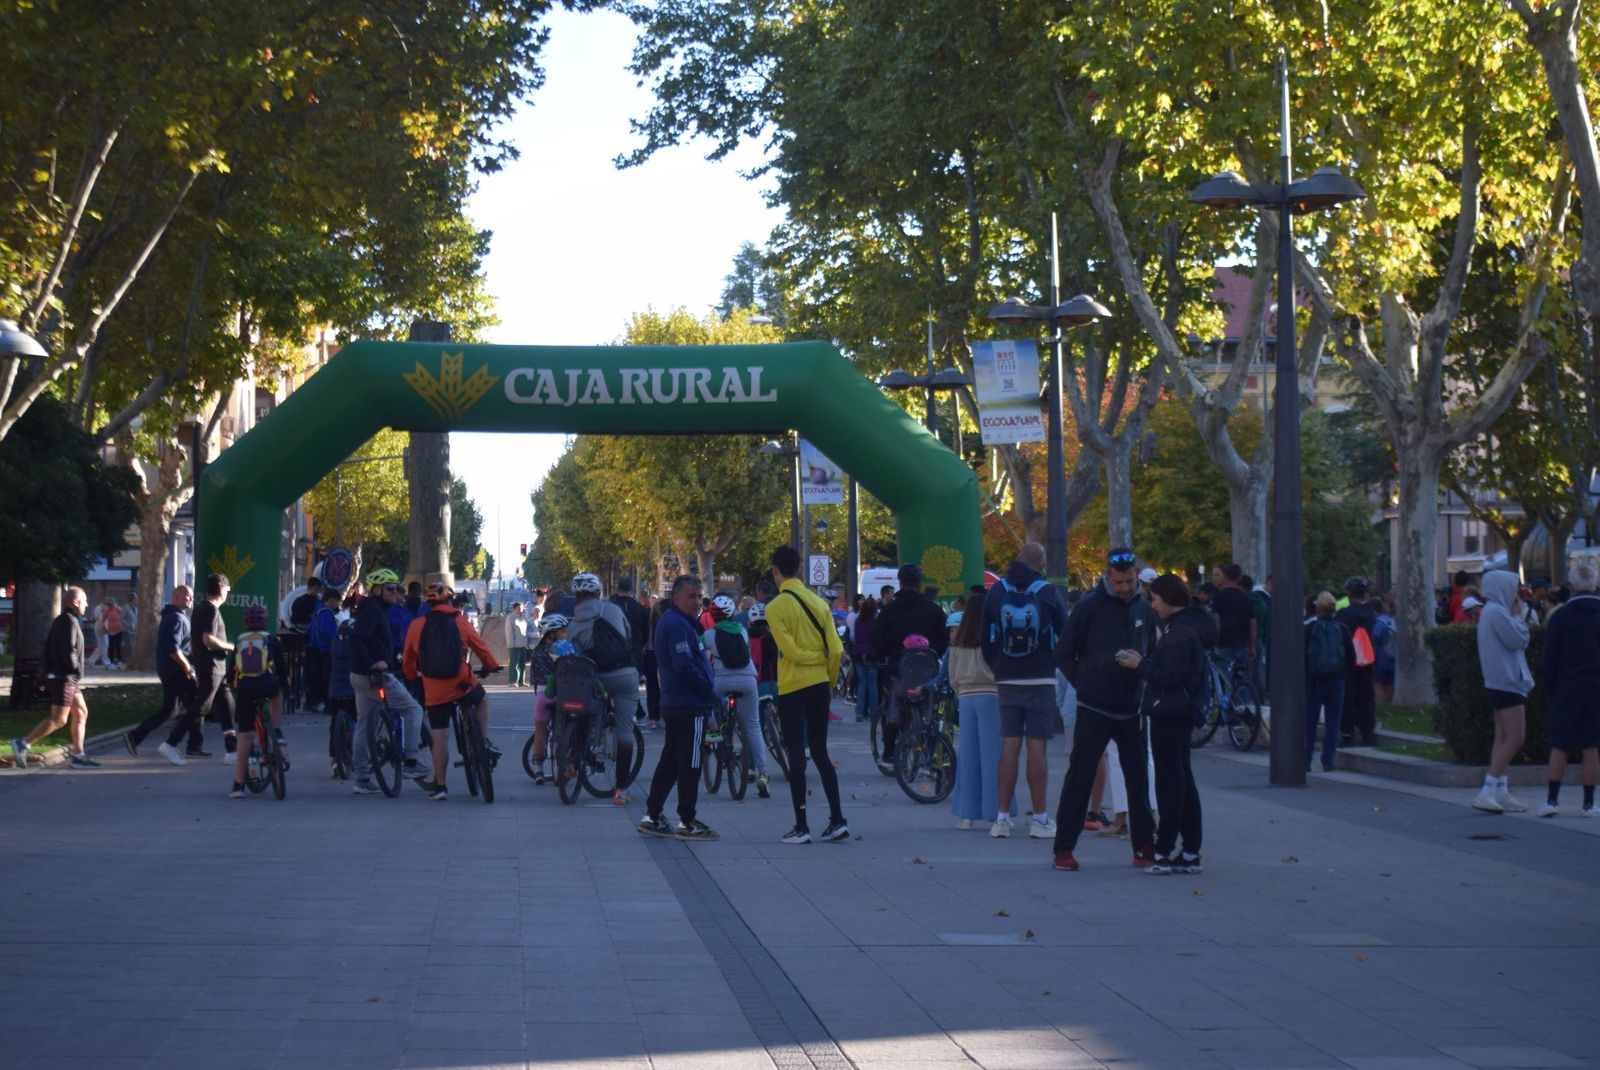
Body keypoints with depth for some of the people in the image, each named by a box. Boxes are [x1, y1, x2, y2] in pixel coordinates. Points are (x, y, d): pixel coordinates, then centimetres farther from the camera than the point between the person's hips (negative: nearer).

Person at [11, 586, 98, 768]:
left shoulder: (61, 620, 15)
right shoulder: (69, 622, -16)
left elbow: (49, 647, 18)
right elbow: (68, 651, -24)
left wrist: (49, 670, 18)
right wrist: (77, 670, -11)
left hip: (68, 678, 10)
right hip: (64, 677, -10)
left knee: (81, 713, 11)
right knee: (58, 719, -9)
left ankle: (78, 755, 11)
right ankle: (23, 745, -9)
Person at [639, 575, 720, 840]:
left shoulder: (670, 621, 18)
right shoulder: (678, 625, -15)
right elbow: (685, 666, -23)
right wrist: (709, 692, -15)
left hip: (673, 703, 10)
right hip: (690, 705, -10)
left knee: (670, 761, 14)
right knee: (690, 764, -5)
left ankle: (652, 816, 17)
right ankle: (687, 822, -2)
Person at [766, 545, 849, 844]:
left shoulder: (775, 608, -9)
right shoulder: (818, 602, 4)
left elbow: (790, 651, -15)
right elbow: (835, 649, 0)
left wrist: (815, 656, 1)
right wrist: (830, 680, 12)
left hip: (791, 689, -4)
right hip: (819, 686, 4)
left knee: (796, 756, 1)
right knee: (820, 753, 12)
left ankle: (801, 826, 1)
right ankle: (837, 820, 7)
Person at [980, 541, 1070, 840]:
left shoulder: (997, 592, 3)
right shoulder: (1049, 593, -6)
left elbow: (986, 638, 7)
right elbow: (1065, 635, -1)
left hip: (1007, 681, 3)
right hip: (1041, 680, -3)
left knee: (1009, 745, 5)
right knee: (1037, 746, -2)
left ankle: (1002, 817, 4)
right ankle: (1039, 818, -1)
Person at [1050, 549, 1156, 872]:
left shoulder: (1142, 609, 6)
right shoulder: (1090, 606, -7)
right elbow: (1064, 654, -2)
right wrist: (1084, 683, -4)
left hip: (1131, 709, 4)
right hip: (1094, 710, -4)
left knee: (1138, 778, 9)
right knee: (1080, 776, -2)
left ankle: (1144, 846, 16)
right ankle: (1064, 848, 2)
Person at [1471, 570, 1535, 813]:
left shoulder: (1492, 611, 17)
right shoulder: (1497, 613, -16)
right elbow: (1519, 640, -16)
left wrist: (1515, 615, 15)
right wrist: (1518, 615, -5)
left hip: (1499, 682, 11)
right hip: (1506, 683, -11)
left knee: (1503, 739, 10)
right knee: (1515, 739, -12)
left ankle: (1500, 793, 10)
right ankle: (1487, 792, -16)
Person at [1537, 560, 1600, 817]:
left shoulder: (1560, 616, -5)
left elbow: (1549, 658, -3)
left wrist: (1550, 687, 8)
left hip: (1567, 689, -1)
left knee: (1559, 747, 4)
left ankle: (1552, 800, 0)